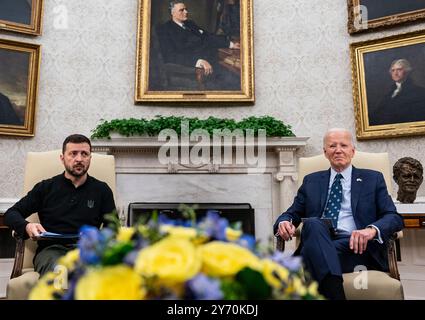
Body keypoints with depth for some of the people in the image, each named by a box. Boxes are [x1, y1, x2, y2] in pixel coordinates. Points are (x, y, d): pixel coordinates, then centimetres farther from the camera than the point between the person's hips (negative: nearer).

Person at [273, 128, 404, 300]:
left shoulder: (373, 179, 16)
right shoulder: (311, 181, 21)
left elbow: (394, 217, 6)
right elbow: (292, 214, 18)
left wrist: (372, 229, -18)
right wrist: (284, 223, -9)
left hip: (355, 246, -2)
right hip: (316, 244, 3)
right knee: (313, 224, -34)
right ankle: (335, 294, -37)